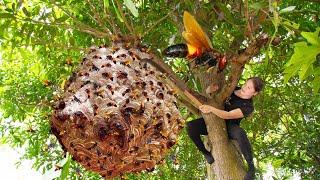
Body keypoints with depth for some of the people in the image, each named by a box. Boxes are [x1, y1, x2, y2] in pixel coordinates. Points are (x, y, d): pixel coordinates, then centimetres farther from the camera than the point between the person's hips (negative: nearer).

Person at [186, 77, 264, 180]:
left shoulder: (248, 107, -15)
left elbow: (228, 115, -29)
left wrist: (211, 109, -45)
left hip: (228, 127, -4)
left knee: (240, 133, -41)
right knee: (190, 126, -25)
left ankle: (251, 166, -19)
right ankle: (206, 153, -3)